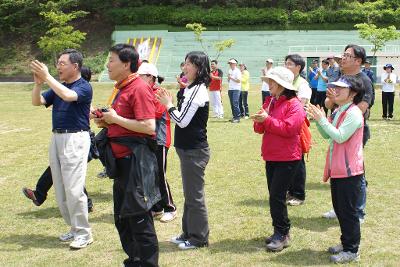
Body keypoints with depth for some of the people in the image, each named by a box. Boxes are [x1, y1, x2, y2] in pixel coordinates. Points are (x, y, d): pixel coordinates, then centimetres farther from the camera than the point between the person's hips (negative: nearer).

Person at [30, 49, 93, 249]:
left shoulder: (84, 87, -8)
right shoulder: (57, 87, 13)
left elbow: (67, 95, -28)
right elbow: (37, 102, 7)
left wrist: (47, 77, -23)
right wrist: (38, 82, -8)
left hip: (75, 139, -8)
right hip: (56, 138, 8)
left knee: (73, 189, -9)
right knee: (60, 189, 11)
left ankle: (83, 233, 2)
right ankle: (74, 228, 23)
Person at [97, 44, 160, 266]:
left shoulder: (139, 89, -15)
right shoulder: (123, 88, 14)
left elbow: (149, 126, -25)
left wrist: (115, 118, -17)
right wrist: (106, 121, 7)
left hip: (136, 160, -10)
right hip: (121, 160, 10)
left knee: (139, 219, -1)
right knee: (122, 218, 19)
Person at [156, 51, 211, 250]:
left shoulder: (197, 90, -18)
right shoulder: (191, 88, 12)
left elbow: (182, 120, -20)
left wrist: (169, 104, -7)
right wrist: (170, 104, 5)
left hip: (194, 151, -10)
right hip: (188, 149, 10)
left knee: (194, 195, 1)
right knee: (190, 193, 18)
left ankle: (199, 237, 13)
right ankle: (188, 233, 30)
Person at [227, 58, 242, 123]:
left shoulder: (237, 71, -6)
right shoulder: (230, 71, 17)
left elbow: (239, 80, -14)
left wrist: (231, 78, -14)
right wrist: (228, 77, 1)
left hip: (236, 89, -8)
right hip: (230, 89, 8)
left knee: (235, 103, -15)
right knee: (232, 104, 7)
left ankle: (238, 118, -14)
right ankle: (234, 116, 13)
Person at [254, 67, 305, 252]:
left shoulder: (294, 104, -11)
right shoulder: (269, 101, 11)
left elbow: (288, 128, -22)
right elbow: (260, 129, 11)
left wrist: (267, 120, -22)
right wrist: (259, 121, -11)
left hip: (287, 158, -8)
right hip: (271, 156, 8)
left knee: (277, 196, -8)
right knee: (275, 196, 12)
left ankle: (282, 235, 4)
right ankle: (281, 232, 24)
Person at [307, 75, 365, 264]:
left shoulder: (353, 113, -17)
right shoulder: (337, 112, 12)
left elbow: (340, 136, -25)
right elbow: (326, 135, 15)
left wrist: (322, 119, -22)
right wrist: (318, 118, 0)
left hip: (349, 171, -9)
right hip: (337, 169, 9)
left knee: (348, 211, -1)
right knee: (339, 208, 17)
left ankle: (352, 250, 9)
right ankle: (346, 243, 31)